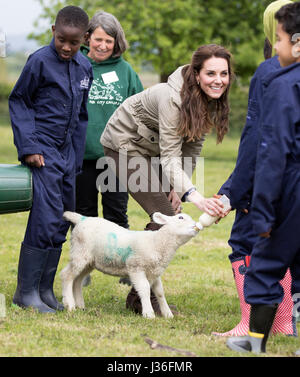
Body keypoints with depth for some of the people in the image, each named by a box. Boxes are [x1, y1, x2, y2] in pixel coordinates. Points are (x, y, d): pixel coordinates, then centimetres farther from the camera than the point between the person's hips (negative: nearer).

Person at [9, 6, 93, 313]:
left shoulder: (84, 67, 8)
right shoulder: (40, 61, -10)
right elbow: (18, 101, -5)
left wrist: (77, 158, 13)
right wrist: (28, 147, -13)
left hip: (67, 152, 7)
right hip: (43, 152, -7)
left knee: (62, 221, 7)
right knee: (46, 218, -13)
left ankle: (45, 289, 15)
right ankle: (26, 291, -5)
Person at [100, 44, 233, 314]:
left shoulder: (213, 100, -11)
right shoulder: (173, 98, -35)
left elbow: (193, 145, -1)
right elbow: (170, 156, -39)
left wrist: (179, 187, -9)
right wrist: (194, 196, -53)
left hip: (150, 148, 8)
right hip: (125, 144, -8)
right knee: (165, 217, -16)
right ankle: (140, 298, -8)